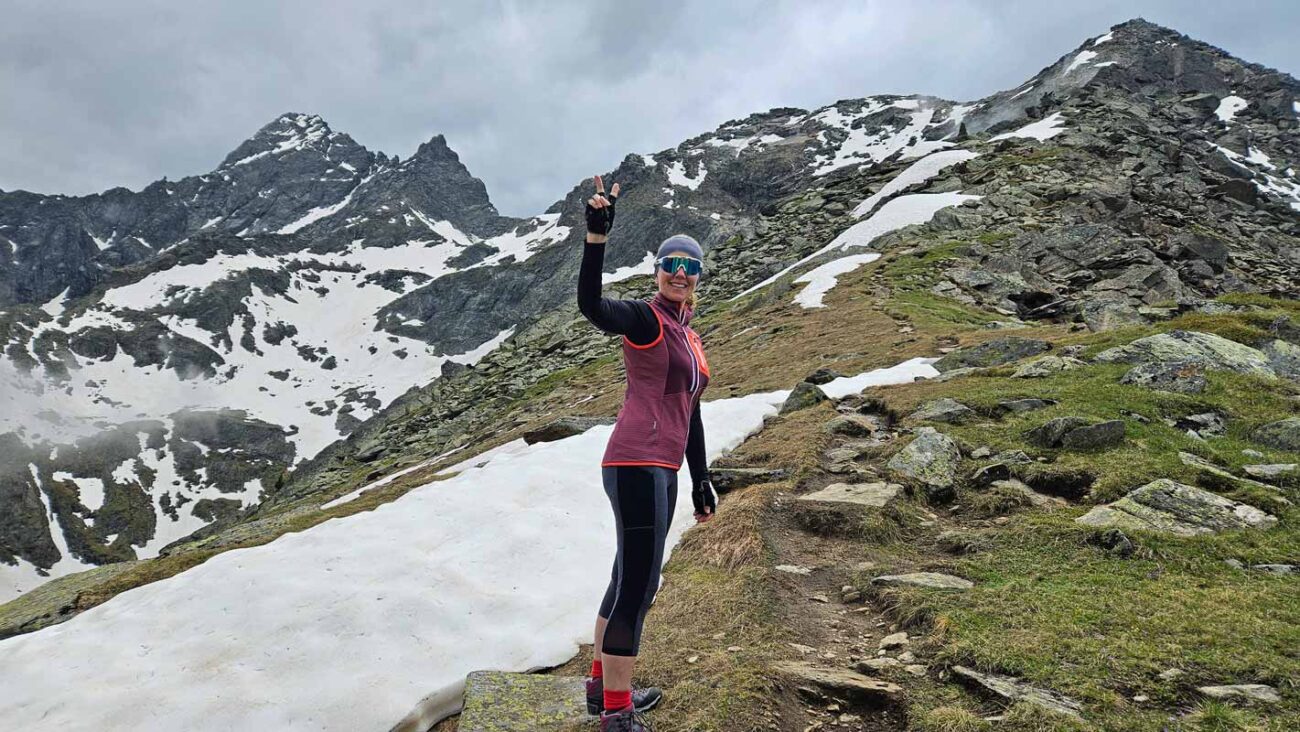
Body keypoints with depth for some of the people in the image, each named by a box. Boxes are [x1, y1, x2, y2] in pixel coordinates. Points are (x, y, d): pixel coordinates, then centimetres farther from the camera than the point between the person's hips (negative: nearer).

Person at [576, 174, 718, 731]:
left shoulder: (689, 339, 20)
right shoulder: (644, 318, -6)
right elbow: (591, 305, -28)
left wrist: (701, 480, 23)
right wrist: (597, 235, -39)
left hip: (661, 470, 10)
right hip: (637, 464, -10)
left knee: (630, 580, 17)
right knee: (638, 585, -8)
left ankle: (603, 686, 31)